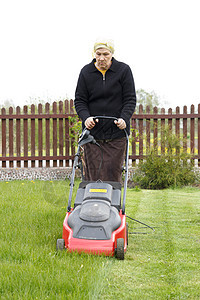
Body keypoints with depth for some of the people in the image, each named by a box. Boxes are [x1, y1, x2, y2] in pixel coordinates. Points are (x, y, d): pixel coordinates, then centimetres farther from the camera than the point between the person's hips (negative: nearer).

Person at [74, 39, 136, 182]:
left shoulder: (123, 70, 1)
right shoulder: (86, 72, 5)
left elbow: (130, 99, 0)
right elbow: (79, 100, 6)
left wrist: (124, 118, -17)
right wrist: (86, 117, -13)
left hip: (116, 132, -1)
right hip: (92, 132, 1)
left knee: (113, 173, -2)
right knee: (92, 173, -2)